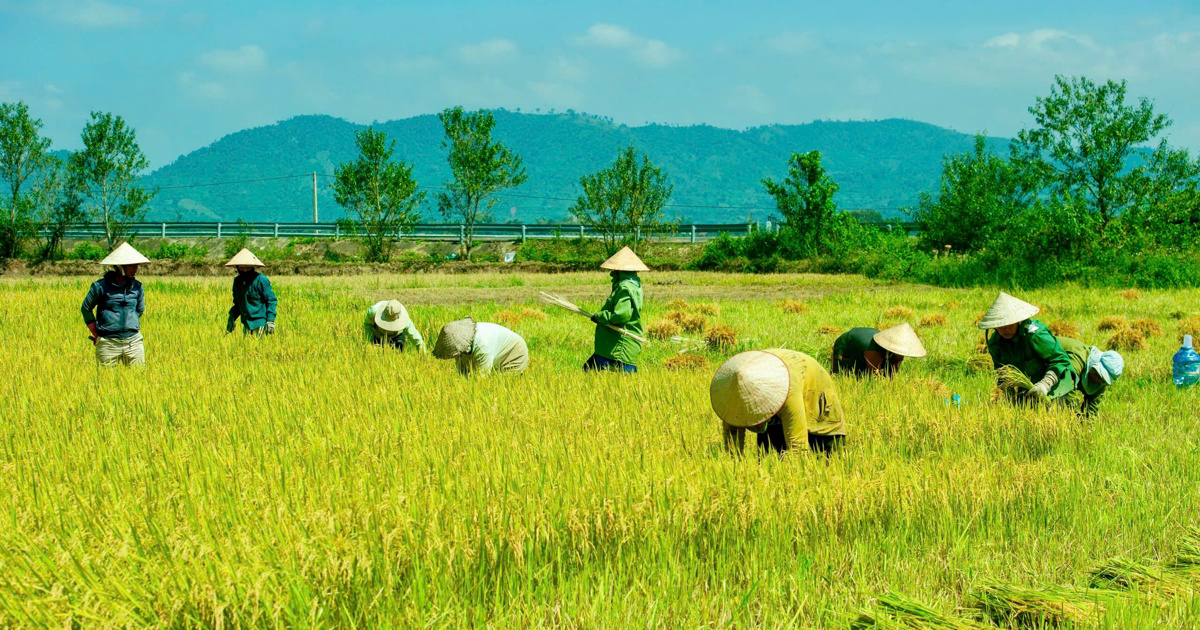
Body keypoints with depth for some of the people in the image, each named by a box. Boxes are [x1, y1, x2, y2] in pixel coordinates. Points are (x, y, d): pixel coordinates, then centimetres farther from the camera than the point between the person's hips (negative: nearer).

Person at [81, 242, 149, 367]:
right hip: (108, 343, -3)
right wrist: (96, 334, 8)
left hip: (133, 342, 3)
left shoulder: (137, 287, 7)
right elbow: (86, 308, 6)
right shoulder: (101, 286, -5)